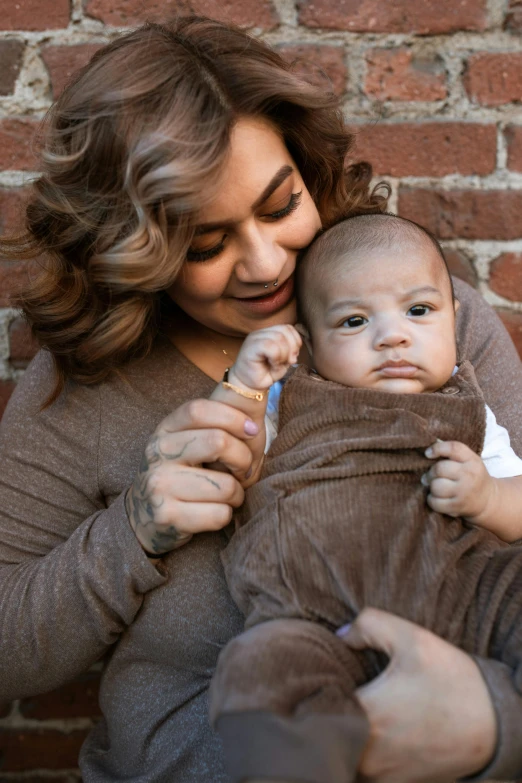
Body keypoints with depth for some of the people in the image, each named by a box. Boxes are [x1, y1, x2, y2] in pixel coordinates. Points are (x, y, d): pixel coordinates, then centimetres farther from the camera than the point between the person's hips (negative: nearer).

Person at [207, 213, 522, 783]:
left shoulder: (466, 412, 25)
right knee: (262, 664, -34)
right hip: (315, 616, -2)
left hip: (452, 590, 3)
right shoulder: (288, 402, 20)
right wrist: (242, 387, 2)